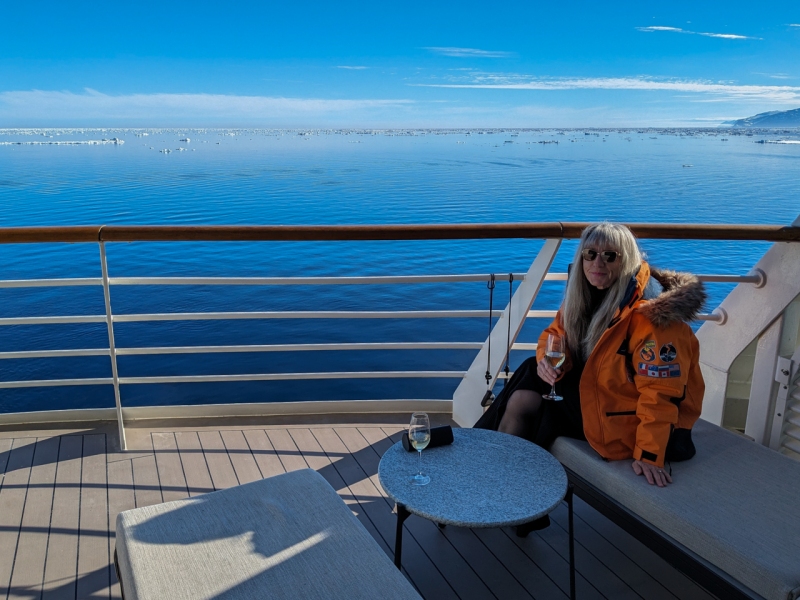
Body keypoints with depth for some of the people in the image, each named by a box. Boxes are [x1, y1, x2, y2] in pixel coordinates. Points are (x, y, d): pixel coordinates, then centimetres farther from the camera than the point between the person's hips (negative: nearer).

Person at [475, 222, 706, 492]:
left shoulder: (651, 312, -27)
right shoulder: (585, 294, -2)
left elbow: (660, 391, -28)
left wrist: (649, 455, -30)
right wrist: (546, 360, -16)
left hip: (630, 421, -8)